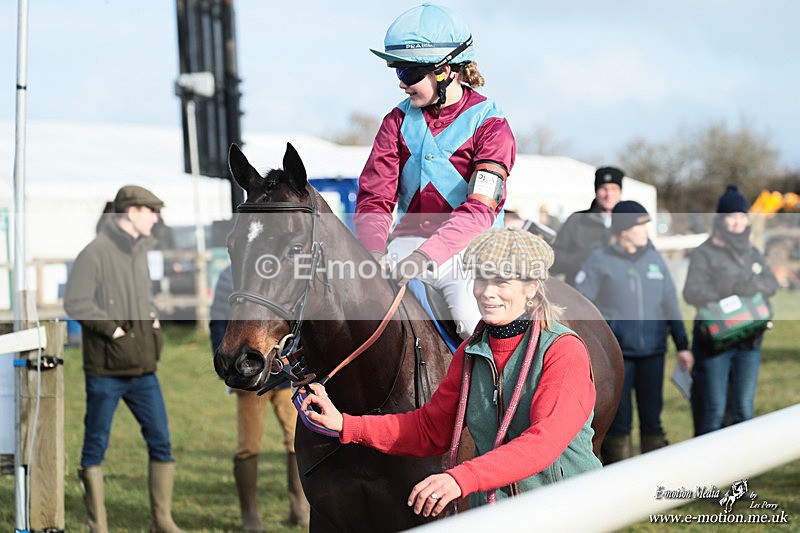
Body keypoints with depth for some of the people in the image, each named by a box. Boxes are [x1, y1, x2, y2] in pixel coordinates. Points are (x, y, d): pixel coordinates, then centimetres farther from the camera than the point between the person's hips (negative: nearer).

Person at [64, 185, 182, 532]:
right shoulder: (95, 253, -12)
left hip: (142, 369, 7)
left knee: (161, 441, 5)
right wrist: (115, 330, -19)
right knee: (96, 446, 2)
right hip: (105, 370, -7)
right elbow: (75, 302, -20)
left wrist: (153, 321, 9)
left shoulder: (138, 251, 13)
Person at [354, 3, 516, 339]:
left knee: (475, 321, -31)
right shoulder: (399, 121, 8)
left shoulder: (490, 125, -7)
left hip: (467, 249, -4)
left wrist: (426, 255, -34)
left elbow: (479, 211, -19)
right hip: (407, 243, 4)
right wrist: (373, 250, -21)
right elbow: (375, 197, 1)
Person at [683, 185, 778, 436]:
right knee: (714, 410, -4)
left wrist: (746, 285, -17)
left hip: (749, 341, 5)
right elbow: (692, 292, -15)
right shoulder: (704, 254, -2)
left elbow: (772, 284, 1)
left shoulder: (753, 253, 14)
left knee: (744, 408, 8)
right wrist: (732, 290, -20)